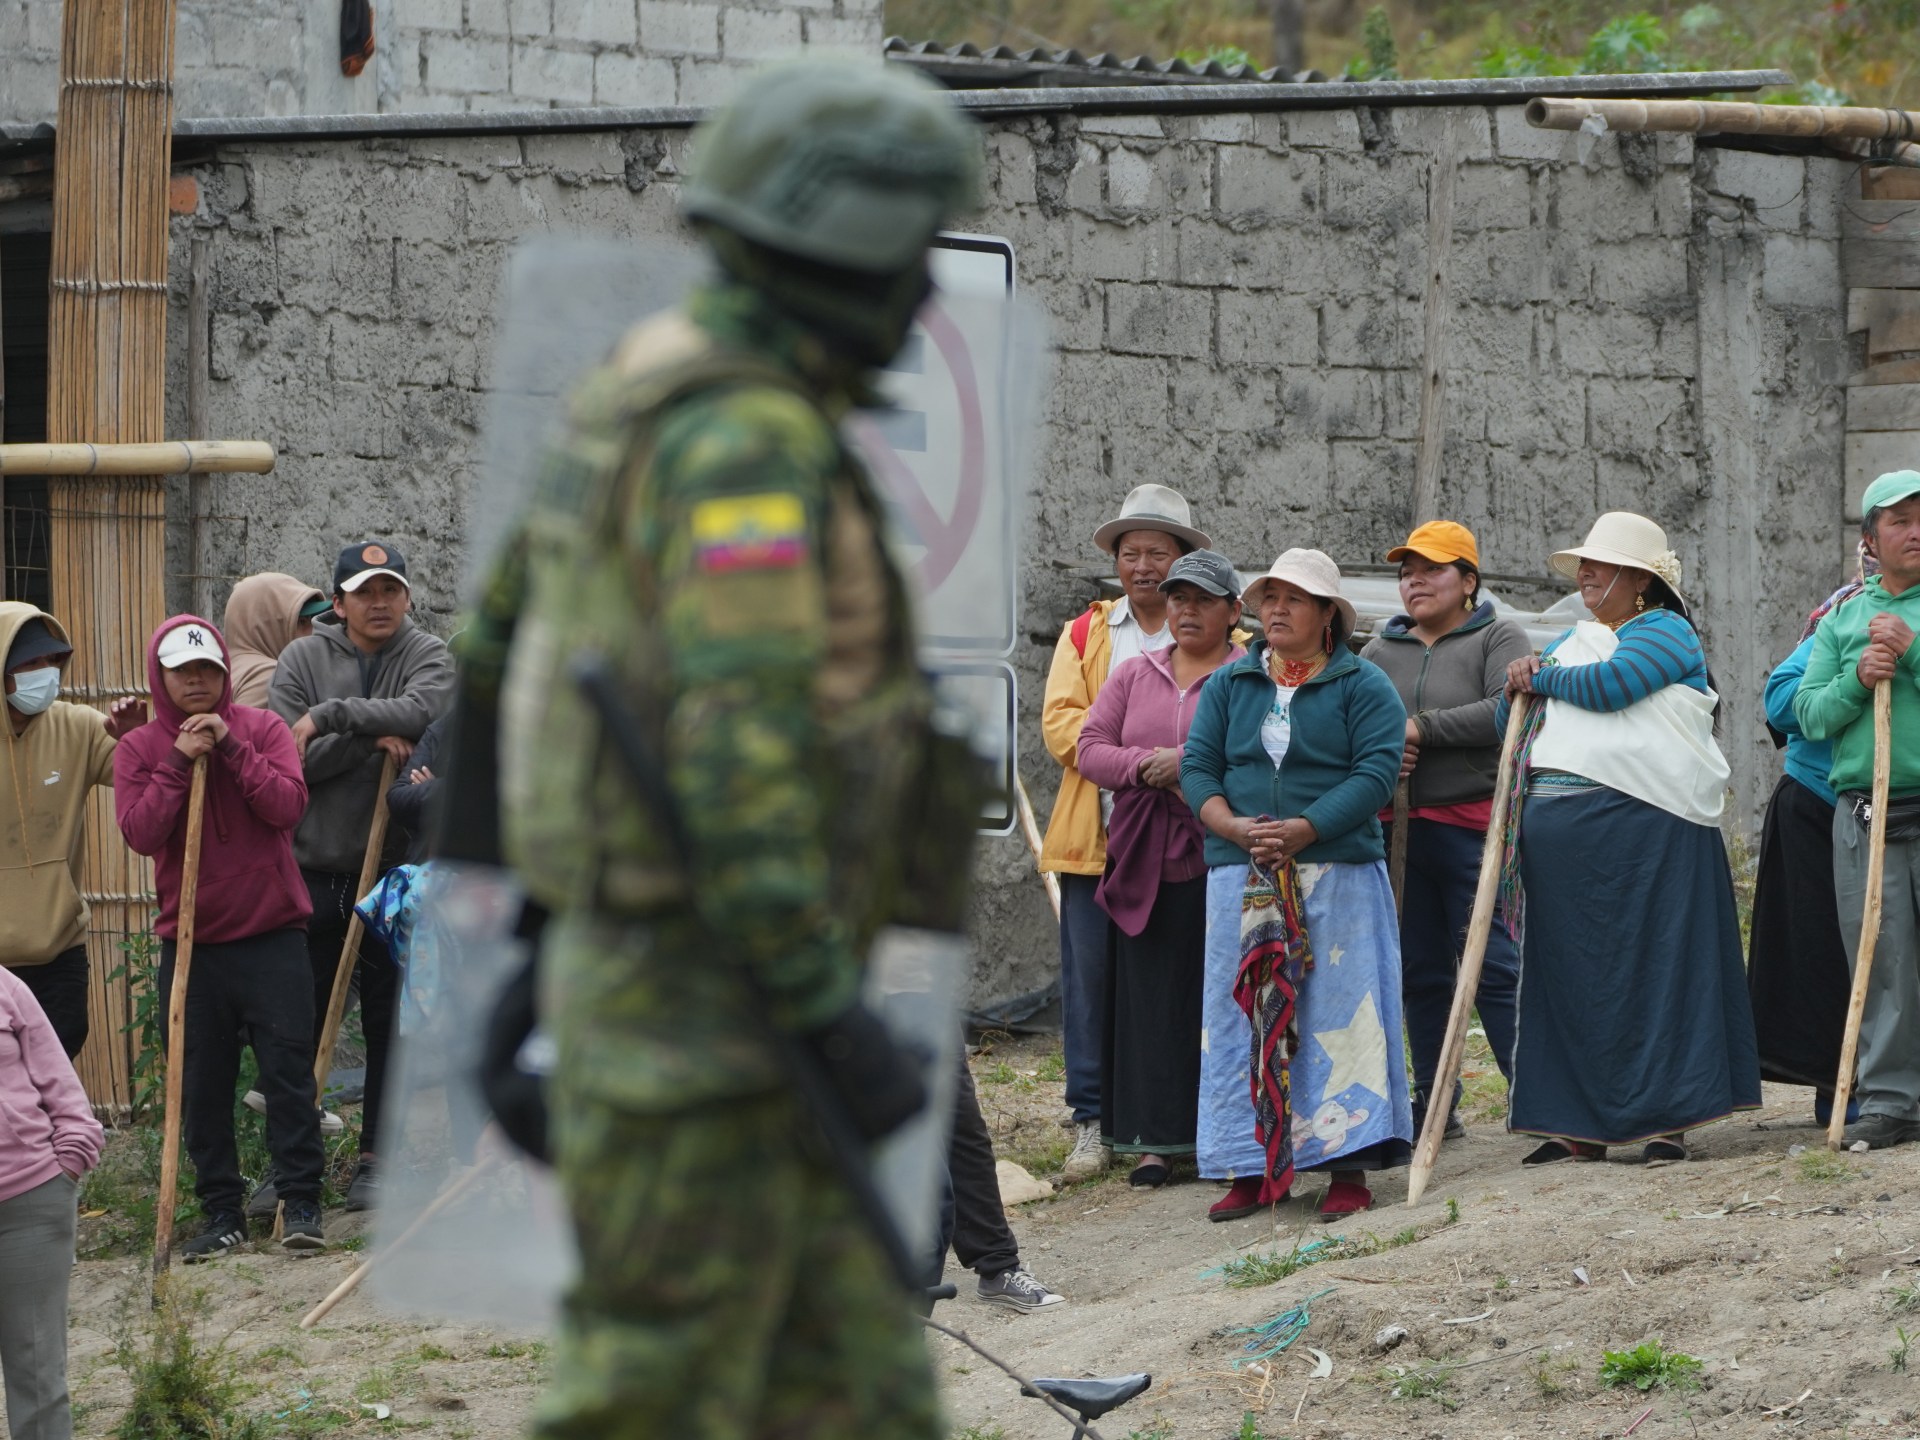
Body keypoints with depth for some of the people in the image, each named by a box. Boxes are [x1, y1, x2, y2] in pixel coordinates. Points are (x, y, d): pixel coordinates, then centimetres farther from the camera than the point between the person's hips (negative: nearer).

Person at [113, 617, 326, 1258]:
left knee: (288, 1071, -3)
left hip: (271, 934, -1)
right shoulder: (139, 748, 4)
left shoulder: (262, 728, 2)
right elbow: (139, 833, -8)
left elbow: (289, 806, -11)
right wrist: (178, 763, -15)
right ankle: (222, 1212, 11)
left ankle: (301, 1204, 1)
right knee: (203, 1085, 4)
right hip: (190, 942, 1)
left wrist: (231, 747, -17)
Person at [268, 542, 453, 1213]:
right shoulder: (303, 659, 2)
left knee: (390, 1023, 6)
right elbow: (284, 754, -8)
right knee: (299, 1024, 4)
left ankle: (375, 1158, 17)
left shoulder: (427, 655, 2)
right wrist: (371, 738, -16)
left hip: (394, 871, 0)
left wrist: (330, 717, -19)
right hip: (312, 871, 0)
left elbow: (425, 709, -20)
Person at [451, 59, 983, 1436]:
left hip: (667, 980, 10)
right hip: (700, 1021, -10)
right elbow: (743, 747, -27)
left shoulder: (651, 404, 13)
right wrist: (836, 1021, -25)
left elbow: (500, 643, 22)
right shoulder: (746, 444, -19)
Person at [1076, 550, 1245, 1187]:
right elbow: (1090, 749, 7)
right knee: (1151, 997, 2)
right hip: (1145, 859, 4)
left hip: (1223, 858, -4)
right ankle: (1155, 1140, 4)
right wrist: (1145, 767, -11)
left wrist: (1192, 762, -18)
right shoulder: (1134, 676, 16)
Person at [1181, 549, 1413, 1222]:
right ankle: (1251, 1170, 7)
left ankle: (1348, 1170, -4)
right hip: (1242, 878, 4)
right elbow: (1198, 767, 7)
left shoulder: (1363, 686, 3)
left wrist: (1301, 830, -19)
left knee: (1338, 1014, -6)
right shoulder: (1228, 686, 15)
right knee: (1245, 1014, 2)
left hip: (1338, 871, -4)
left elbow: (1376, 773, -9)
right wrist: (1235, 827, -13)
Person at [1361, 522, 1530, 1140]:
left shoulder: (1498, 640, 0)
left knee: (1494, 965, -9)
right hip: (1398, 828, 6)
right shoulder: (1382, 649, 17)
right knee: (1420, 972, 9)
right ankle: (1435, 1104, 15)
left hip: (1473, 826, -6)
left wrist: (1420, 727, -16)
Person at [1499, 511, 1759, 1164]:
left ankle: (1666, 1118, -3)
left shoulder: (1665, 632, 1)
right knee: (1567, 973, 5)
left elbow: (1610, 684, -16)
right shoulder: (1570, 641, 24)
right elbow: (1509, 722, 24)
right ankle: (1577, 1124, 9)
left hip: (1639, 820, -7)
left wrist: (1542, 678, 0)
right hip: (1555, 827, 7)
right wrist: (1517, 688, 1)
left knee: (1650, 963, -5)